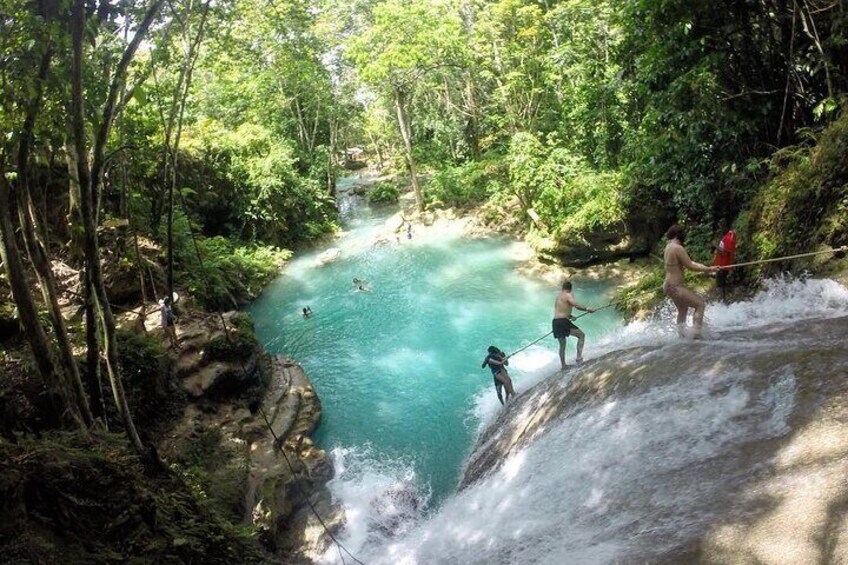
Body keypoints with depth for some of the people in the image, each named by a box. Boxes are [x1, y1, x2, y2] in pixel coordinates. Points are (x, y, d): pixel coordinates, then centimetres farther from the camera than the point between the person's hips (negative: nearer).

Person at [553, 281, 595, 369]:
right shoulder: (568, 295, -6)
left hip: (555, 322, 8)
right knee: (581, 335, 3)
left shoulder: (558, 296, 20)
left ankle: (563, 365, 25)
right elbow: (576, 305, -21)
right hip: (563, 322, -8)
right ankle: (579, 358, -6)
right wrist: (587, 309, -12)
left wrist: (569, 316, 37)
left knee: (562, 344, 19)